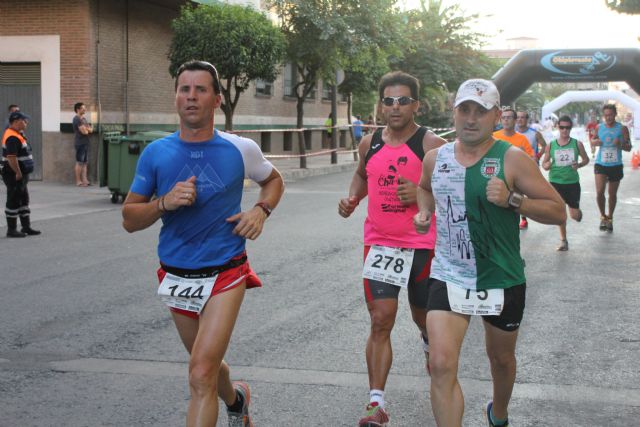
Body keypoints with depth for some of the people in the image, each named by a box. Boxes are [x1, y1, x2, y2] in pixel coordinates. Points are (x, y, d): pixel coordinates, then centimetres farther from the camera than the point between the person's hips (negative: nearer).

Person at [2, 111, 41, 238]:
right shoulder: (12, 138, -21)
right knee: (13, 202, -2)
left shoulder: (17, 135, 14)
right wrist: (18, 173, -22)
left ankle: (26, 227, 24)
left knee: (24, 200, 16)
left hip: (21, 175, 11)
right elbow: (11, 157, -28)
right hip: (14, 175, -11)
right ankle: (11, 230, 5)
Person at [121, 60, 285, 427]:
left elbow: (274, 180, 16)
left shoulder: (240, 150, -5)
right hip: (177, 276, 3)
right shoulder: (156, 154, -3)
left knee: (201, 375, -17)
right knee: (207, 365, 23)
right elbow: (130, 220, 0)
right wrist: (164, 203, -19)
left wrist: (261, 210, -5)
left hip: (225, 273, -3)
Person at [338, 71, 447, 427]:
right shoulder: (370, 144, 5)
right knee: (380, 321, -7)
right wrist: (353, 199, 6)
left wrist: (423, 194, -24)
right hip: (380, 243, 2)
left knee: (424, 317, 15)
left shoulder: (432, 145, -9)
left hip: (423, 245, -2)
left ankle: (429, 343, 51)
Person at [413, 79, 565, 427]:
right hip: (449, 277, 1)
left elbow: (558, 212, -12)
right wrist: (424, 212, 5)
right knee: (441, 364, -17)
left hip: (502, 280, -1)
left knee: (501, 358, 21)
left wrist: (512, 200, -26)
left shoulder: (512, 159, -11)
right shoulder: (435, 158, 1)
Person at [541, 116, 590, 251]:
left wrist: (579, 165, -10)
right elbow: (544, 163, 8)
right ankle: (563, 241, 16)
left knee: (575, 215, -2)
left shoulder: (577, 144, -2)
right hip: (556, 182, 1)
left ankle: (578, 213, 36)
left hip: (573, 182, -1)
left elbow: (586, 159, 11)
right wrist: (547, 165, -15)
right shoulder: (551, 145, 0)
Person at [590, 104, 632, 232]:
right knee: (599, 192, -14)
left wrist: (620, 144, -24)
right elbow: (594, 140, 19)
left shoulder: (622, 128, -4)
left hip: (615, 165, -1)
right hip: (600, 164, 1)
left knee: (612, 194, 11)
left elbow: (629, 148, -2)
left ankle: (610, 218, 31)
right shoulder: (599, 127, 3)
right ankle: (603, 216, 8)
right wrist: (595, 142, -6)